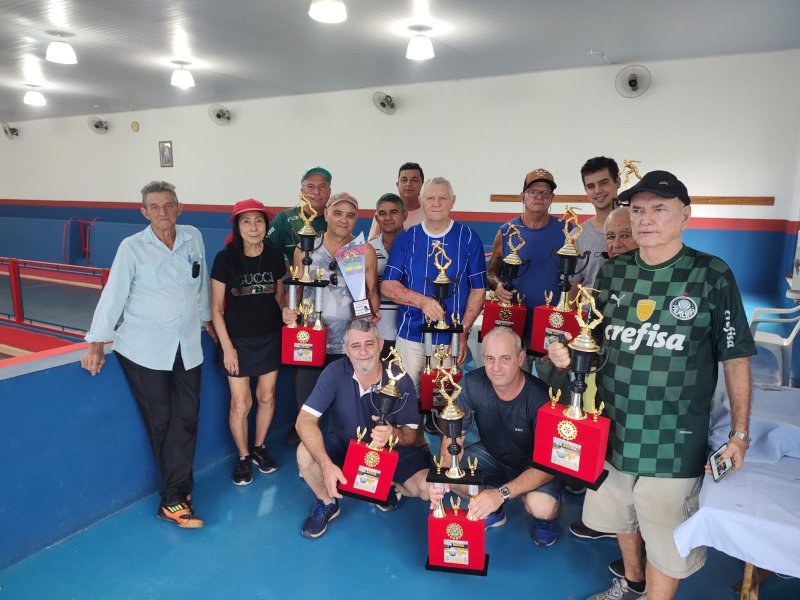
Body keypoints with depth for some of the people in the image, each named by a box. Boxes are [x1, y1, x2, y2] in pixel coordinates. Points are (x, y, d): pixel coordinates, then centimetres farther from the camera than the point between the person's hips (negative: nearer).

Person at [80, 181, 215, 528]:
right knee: (160, 421, 5)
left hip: (187, 347, 3)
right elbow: (113, 295, -7)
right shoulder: (132, 247, -6)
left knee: (186, 419, 3)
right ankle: (175, 498, 18)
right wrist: (96, 344, -8)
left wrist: (206, 319, 22)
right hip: (144, 350, -3)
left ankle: (173, 498, 16)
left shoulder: (194, 238, 2)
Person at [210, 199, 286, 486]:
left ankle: (259, 448, 35)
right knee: (241, 403, 2)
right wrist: (226, 347, -11)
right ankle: (243, 457, 25)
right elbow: (216, 307, -7)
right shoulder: (225, 258, -11)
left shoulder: (275, 257, -2)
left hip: (270, 338, 3)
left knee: (267, 397, 12)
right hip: (239, 340, -3)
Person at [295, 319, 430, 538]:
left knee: (429, 487, -22)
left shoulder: (400, 380, -18)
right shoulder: (335, 372, -20)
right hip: (342, 445, 0)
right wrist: (326, 464, -40)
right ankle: (327, 503, 3)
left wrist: (394, 434, -40)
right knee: (305, 453, -29)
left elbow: (410, 434, -14)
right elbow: (305, 419, -25)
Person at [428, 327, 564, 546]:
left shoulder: (539, 397, -31)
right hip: (492, 454, 3)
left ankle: (544, 518, 8)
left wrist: (502, 493, -44)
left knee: (540, 506, -32)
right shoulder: (471, 384, -21)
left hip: (535, 465, -3)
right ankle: (493, 511, 9)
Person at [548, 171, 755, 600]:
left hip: (675, 441, -4)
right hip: (613, 432, 5)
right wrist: (566, 354, -9)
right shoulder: (612, 273, 1)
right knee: (622, 518, 25)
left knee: (666, 542, 10)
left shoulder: (712, 276, -10)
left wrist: (739, 433, -5)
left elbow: (735, 358, -3)